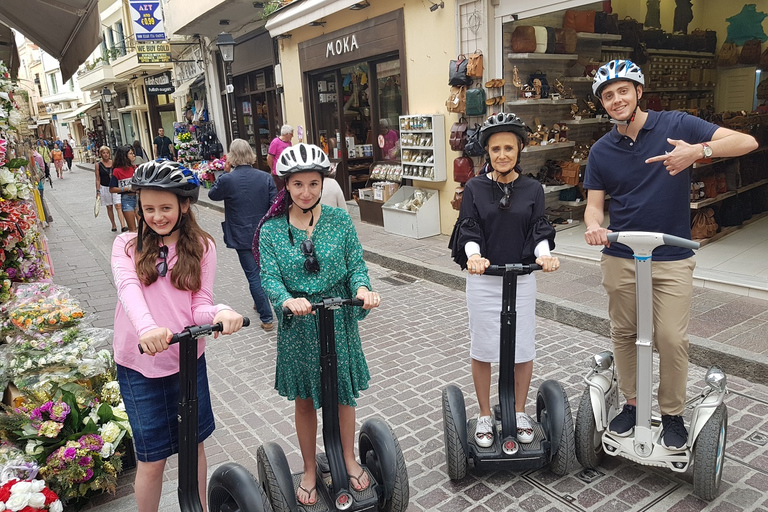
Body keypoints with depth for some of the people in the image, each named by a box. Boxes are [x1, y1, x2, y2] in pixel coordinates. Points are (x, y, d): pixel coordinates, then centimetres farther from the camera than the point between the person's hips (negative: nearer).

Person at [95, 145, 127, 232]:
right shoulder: (98, 165, -1)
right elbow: (98, 179, 0)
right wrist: (98, 191, -4)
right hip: (104, 188, 0)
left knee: (118, 206, -11)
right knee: (109, 207, 10)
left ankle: (123, 226, -19)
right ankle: (113, 226, 21)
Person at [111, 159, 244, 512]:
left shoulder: (201, 246, -1)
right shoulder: (127, 245, -4)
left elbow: (200, 305, -7)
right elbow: (128, 287, -23)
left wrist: (219, 314, -32)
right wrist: (146, 327, -44)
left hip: (188, 359, 2)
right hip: (139, 364, -1)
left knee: (194, 443, 18)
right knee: (152, 459, 7)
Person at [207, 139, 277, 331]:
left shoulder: (227, 179, -14)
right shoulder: (265, 177, -7)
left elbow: (212, 194, 7)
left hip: (242, 237, -3)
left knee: (253, 275, 3)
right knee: (263, 270, 23)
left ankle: (266, 318, 6)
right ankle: (260, 302, 43)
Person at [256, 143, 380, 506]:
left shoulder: (340, 221, -5)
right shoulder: (272, 229, -6)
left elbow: (356, 264, -5)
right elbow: (269, 277, -13)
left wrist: (362, 288, -27)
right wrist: (287, 300, -33)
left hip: (338, 318, 0)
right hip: (298, 323, 0)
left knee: (343, 392, 15)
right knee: (304, 400, 14)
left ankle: (349, 460, 39)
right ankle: (310, 471, 35)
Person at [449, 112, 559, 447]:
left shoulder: (532, 189, 3)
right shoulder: (475, 188, -1)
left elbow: (539, 231, -3)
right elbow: (468, 231, -8)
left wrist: (544, 254, -25)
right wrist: (473, 255, -29)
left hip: (521, 280, 1)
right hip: (483, 280, -1)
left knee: (523, 349, 9)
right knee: (482, 350, 8)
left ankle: (520, 413, 31)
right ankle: (485, 416, 27)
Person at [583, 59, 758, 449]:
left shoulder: (676, 126, -4)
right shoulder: (601, 151, 4)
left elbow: (746, 141, -9)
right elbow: (594, 204, 4)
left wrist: (699, 150, -28)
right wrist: (593, 226, -19)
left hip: (672, 258, -2)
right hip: (620, 258, 3)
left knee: (672, 339, -2)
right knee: (624, 335, 10)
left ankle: (673, 414, 19)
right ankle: (631, 404, 28)